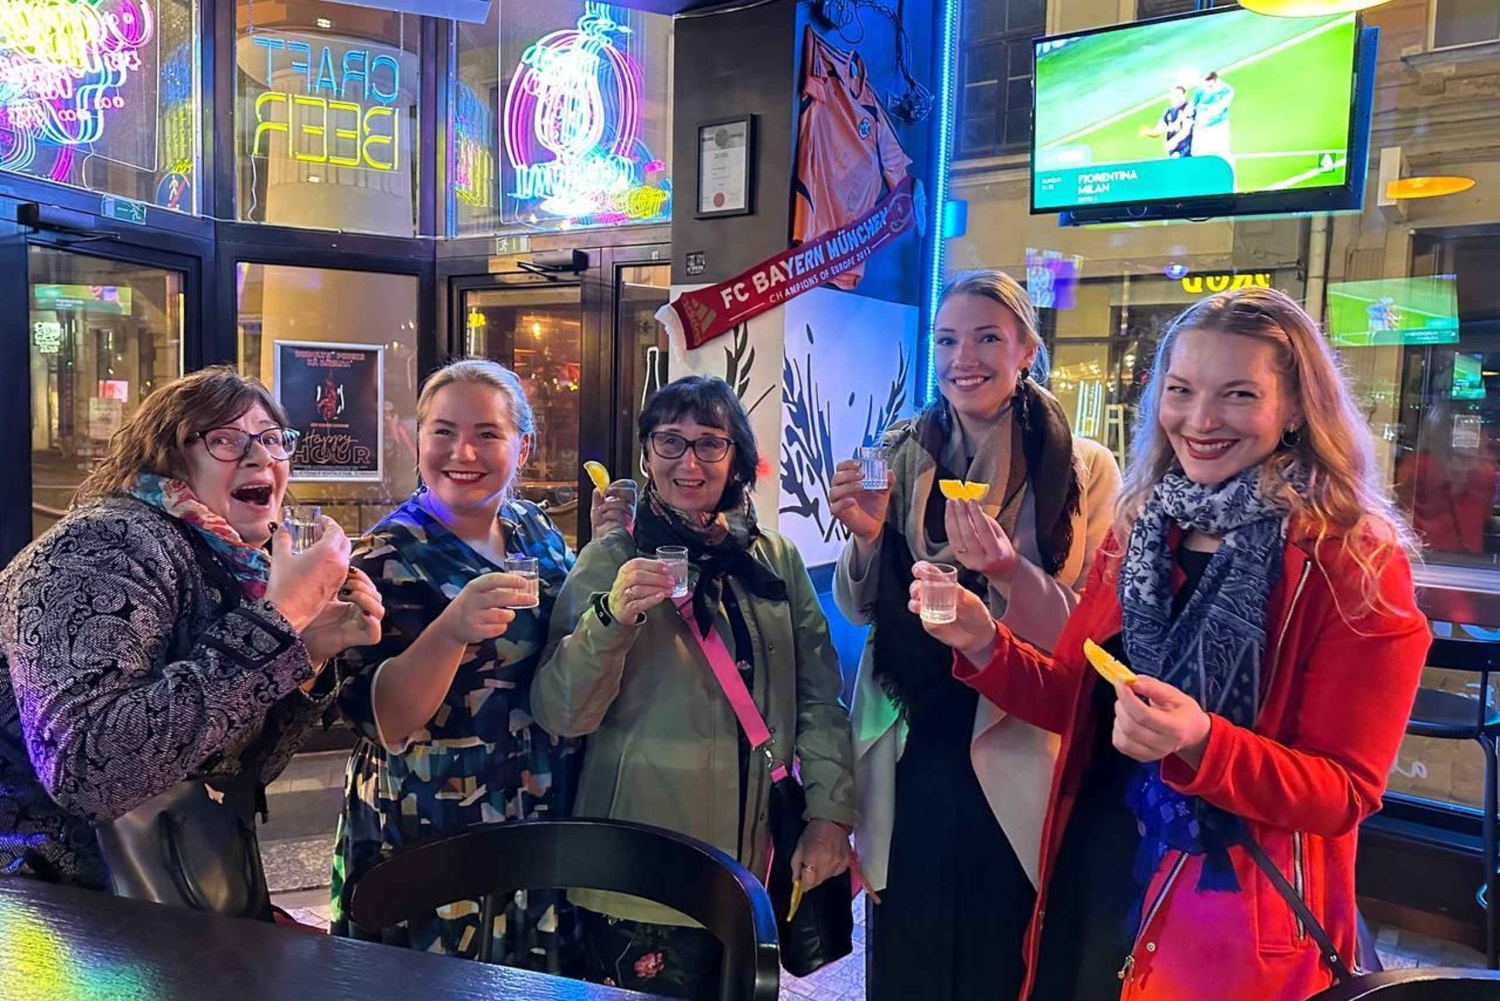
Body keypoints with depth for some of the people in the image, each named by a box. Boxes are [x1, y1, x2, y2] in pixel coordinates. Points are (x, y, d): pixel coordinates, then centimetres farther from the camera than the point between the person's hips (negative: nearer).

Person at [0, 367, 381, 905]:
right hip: (57, 907, -7)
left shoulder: (232, 568, 3)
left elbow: (236, 771, 7)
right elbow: (88, 770, -33)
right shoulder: (110, 543, -18)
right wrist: (279, 623, -29)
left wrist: (311, 652, -7)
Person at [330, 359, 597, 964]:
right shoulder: (389, 556, -14)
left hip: (544, 830, 5)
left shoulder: (536, 531, 2)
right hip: (429, 845, -5)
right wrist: (451, 629, -38)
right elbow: (380, 719, -21)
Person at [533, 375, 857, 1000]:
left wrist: (830, 812, -2)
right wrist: (612, 616, -28)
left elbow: (819, 696, 6)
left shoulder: (777, 559, 3)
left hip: (757, 866, 4)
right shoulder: (611, 559, -6)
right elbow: (560, 714, -13)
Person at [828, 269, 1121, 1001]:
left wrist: (1010, 572, -26)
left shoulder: (1084, 469, -6)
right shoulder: (902, 455, 1)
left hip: (1015, 760, -2)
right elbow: (859, 611, 4)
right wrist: (866, 536, -16)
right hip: (909, 754, 2)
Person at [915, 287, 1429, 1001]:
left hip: (1243, 920, -4)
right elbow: (1077, 703, 6)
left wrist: (1201, 744, -31)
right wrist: (984, 646, -11)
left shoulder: (1355, 564, -14)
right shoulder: (1141, 530, 1)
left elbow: (1345, 792, -15)